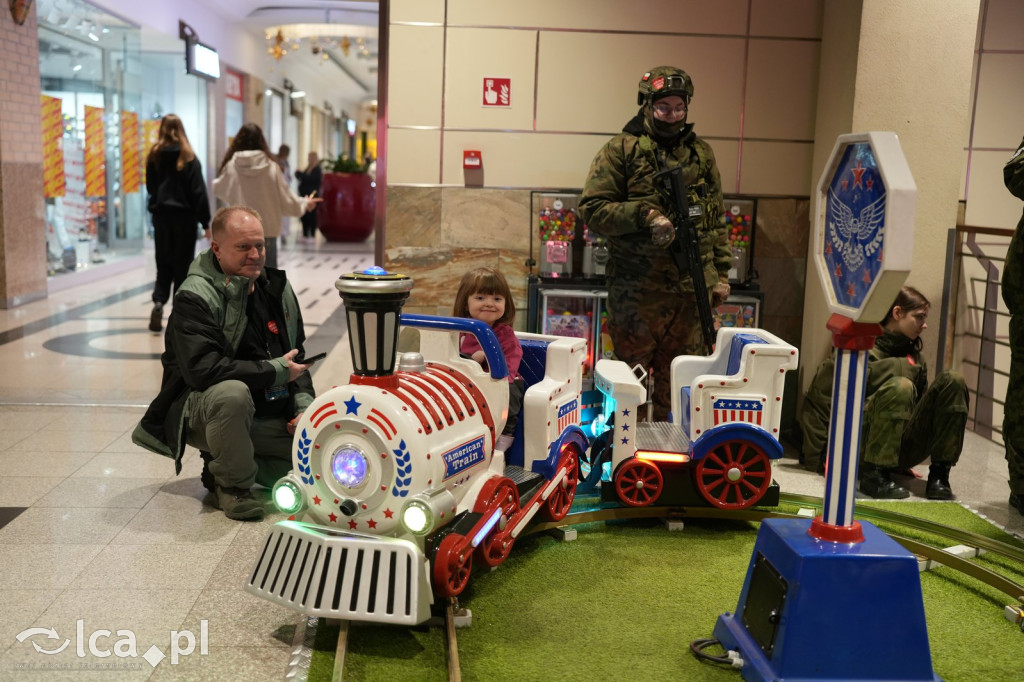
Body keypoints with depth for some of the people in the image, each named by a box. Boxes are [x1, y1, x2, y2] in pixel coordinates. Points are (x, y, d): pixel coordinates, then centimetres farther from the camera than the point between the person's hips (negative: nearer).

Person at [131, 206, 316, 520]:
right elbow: (204, 370, -30)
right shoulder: (195, 298, -16)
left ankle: (221, 463, 12)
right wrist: (275, 372, -23)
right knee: (232, 393, -39)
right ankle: (232, 484, -13)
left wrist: (303, 406, -1)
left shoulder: (278, 289, 7)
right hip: (199, 413, -7)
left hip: (264, 416, 7)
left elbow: (296, 358, 16)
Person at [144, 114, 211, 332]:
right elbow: (199, 192, -8)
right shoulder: (188, 157, -6)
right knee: (183, 265, 6)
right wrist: (205, 222, -5)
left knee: (164, 264, 10)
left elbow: (150, 187, 7)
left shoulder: (154, 156, 1)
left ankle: (158, 302, -11)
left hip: (161, 216, 2)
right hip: (184, 216, -2)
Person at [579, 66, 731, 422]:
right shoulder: (620, 151, 0)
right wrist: (645, 215, -17)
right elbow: (592, 209, -6)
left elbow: (716, 220, 17)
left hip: (692, 287, 4)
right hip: (636, 289, -4)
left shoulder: (701, 153, 13)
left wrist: (721, 272, 12)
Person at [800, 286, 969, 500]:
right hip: (861, 449, -6)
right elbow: (819, 400, -7)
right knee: (900, 386, -32)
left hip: (902, 450, 6)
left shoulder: (915, 357, 16)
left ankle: (939, 473, -14)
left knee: (952, 381, -9)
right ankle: (874, 475, -29)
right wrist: (816, 456, -11)